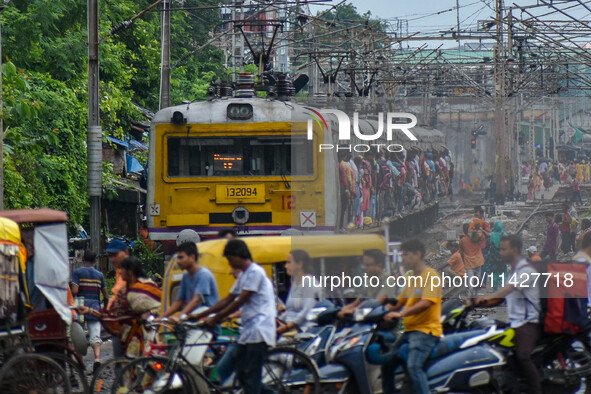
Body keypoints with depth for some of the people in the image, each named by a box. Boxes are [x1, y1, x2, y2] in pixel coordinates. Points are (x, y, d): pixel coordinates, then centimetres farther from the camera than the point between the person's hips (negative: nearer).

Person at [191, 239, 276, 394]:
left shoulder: (255, 272, -11)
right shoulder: (243, 275, 20)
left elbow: (240, 301, -14)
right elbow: (227, 300, 23)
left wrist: (215, 319, -11)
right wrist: (200, 315, 18)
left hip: (259, 328, -10)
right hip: (248, 331, 10)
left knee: (251, 375, -11)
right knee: (240, 371, 8)